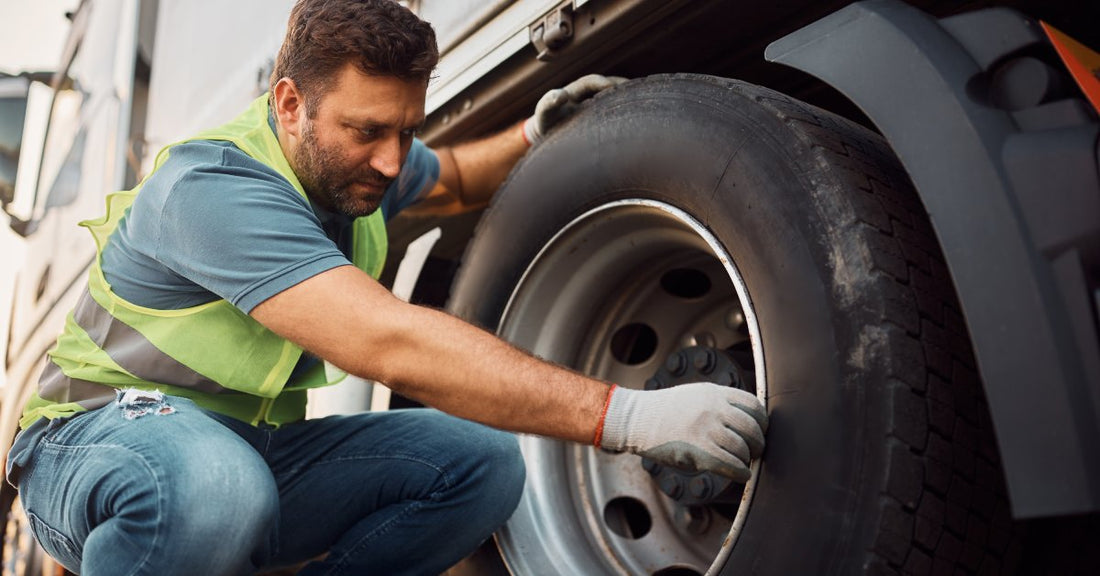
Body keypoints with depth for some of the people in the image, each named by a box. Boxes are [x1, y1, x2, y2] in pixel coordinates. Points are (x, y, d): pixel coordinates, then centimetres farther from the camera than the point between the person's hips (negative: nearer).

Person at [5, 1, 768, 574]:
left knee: (483, 461, -12)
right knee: (211, 485, -43)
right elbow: (389, 344, -42)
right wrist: (627, 417, -46)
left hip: (255, 447, 7)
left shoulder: (353, 162, -2)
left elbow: (452, 182, 23)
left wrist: (534, 137, 0)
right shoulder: (216, 186, -28)